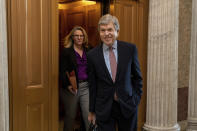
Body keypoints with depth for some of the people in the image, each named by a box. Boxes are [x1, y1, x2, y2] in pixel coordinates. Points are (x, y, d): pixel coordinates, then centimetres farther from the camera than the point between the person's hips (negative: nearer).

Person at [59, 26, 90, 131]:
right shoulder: (66, 51, -1)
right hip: (71, 88, -2)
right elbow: (63, 71, -7)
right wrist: (67, 85, -19)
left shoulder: (88, 51, 10)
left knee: (88, 115, -1)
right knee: (70, 116, 11)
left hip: (86, 86, 3)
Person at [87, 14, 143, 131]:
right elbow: (92, 85, 2)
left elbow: (137, 77, 5)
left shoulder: (130, 49, -4)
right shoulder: (92, 55, -4)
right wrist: (92, 111, 6)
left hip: (127, 106, 1)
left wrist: (136, 99, 1)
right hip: (104, 108, 0)